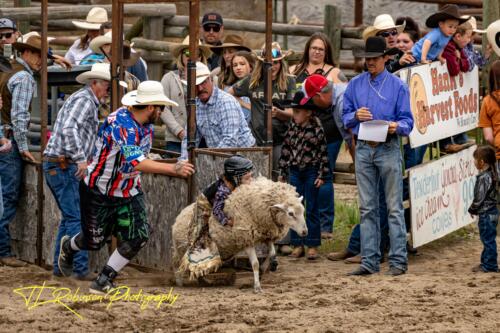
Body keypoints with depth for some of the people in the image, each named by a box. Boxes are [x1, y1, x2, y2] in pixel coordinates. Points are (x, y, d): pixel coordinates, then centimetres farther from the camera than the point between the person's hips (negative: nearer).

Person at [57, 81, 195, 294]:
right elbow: (135, 162, -43)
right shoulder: (120, 123, -31)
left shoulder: (147, 125, -3)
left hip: (129, 192, 7)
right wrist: (172, 169, -49)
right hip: (99, 192, -7)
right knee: (94, 241, 10)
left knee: (137, 237, -10)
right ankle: (68, 247, 46)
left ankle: (104, 280, 4)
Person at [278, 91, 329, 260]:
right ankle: (298, 245, 12)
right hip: (295, 171, 5)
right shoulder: (292, 127, 4)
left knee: (312, 209, 2)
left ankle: (312, 245, 7)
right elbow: (285, 150, 10)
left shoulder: (316, 128, -10)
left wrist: (322, 175, -10)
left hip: (311, 171, -5)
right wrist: (282, 173, 11)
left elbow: (323, 152, -8)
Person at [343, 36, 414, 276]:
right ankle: (369, 261, 7)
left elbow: (407, 121, 0)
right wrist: (356, 116, -10)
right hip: (363, 149, 3)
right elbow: (345, 117, 12)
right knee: (367, 208, 5)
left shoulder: (397, 86, 1)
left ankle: (398, 261, -2)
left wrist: (396, 126, -22)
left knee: (394, 207, -3)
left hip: (388, 150, -3)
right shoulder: (355, 85, 11)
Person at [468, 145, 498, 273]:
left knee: (488, 239, -1)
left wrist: (472, 209, -4)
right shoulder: (492, 174, 8)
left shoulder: (483, 177, -22)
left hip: (486, 214, -10)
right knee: (488, 239, 17)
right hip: (492, 211, 10)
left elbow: (479, 198, -20)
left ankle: (489, 265, 5)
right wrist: (474, 209, 19)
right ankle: (487, 262, 25)